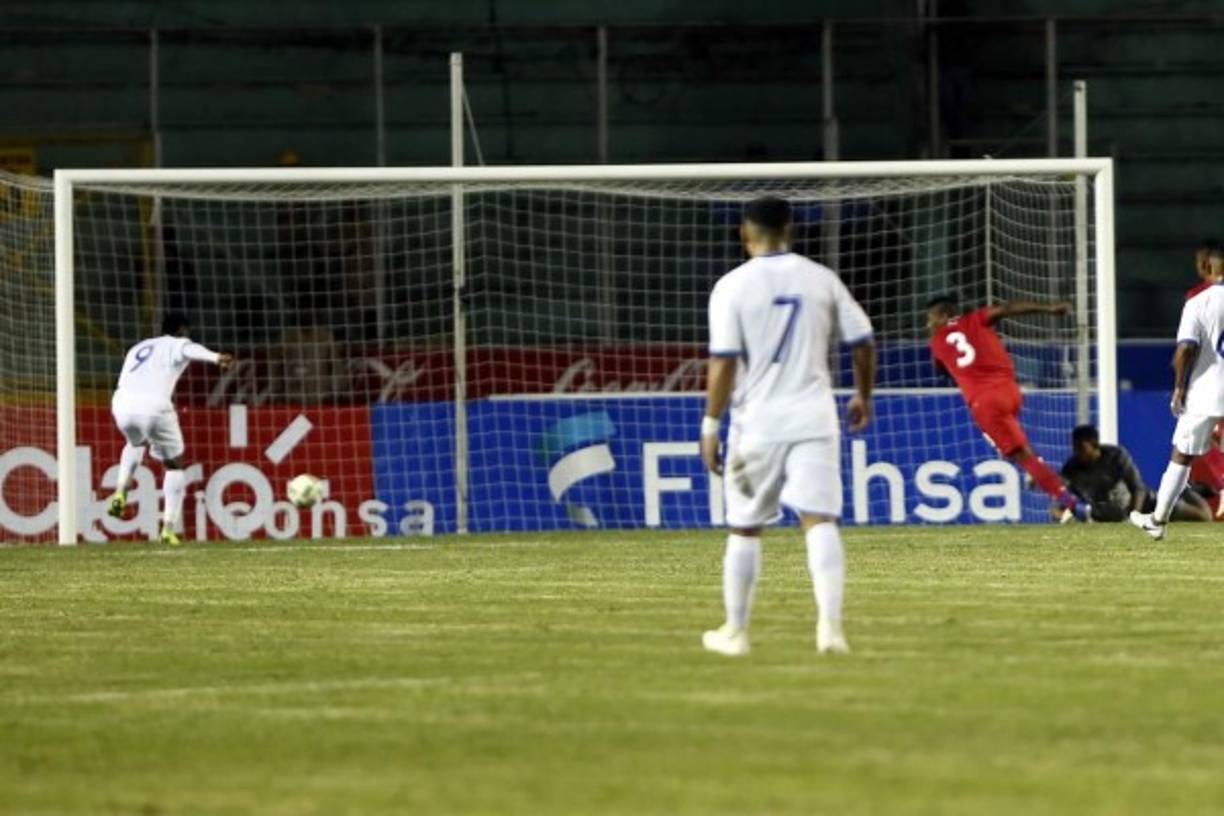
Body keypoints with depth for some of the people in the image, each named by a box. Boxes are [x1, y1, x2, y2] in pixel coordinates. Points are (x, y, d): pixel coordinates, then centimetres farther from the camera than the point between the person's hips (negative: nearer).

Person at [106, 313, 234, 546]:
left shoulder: (138, 348, 32)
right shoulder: (178, 344, 14)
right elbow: (192, 351, -11)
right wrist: (216, 358, -31)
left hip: (123, 404, 5)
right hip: (154, 407, -5)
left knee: (136, 443, 40)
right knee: (174, 465, 16)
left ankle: (120, 492, 20)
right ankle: (169, 528, 8)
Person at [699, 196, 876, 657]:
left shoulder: (733, 286, -5)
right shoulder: (820, 279, 5)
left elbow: (723, 362, -11)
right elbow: (863, 342, 8)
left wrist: (711, 425, -6)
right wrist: (863, 396, 23)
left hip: (757, 424, -1)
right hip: (813, 420, 1)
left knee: (744, 529, 13)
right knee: (820, 521, -6)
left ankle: (735, 632, 22)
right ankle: (830, 624, -23)